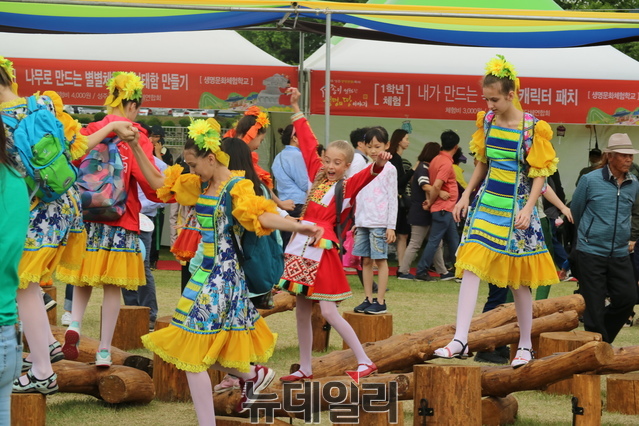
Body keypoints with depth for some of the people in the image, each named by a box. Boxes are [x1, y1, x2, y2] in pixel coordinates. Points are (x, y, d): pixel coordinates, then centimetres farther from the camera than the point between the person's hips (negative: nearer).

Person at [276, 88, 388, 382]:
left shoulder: (347, 187, -5)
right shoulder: (318, 176, 11)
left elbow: (364, 177, -25)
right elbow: (308, 144, 17)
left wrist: (378, 166, -46)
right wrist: (296, 109, 21)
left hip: (322, 250, -7)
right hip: (301, 247, 7)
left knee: (328, 311, -12)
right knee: (301, 311, 11)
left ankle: (365, 362, -7)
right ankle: (305, 369, 20)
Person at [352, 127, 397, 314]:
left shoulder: (388, 169, -3)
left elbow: (392, 199, -5)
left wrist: (391, 226, -9)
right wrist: (356, 221, 15)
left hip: (379, 222, -6)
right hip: (363, 222, 6)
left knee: (380, 260, -2)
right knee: (366, 260, 7)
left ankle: (381, 301, 0)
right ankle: (368, 299, 12)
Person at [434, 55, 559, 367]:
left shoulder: (532, 129, -11)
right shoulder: (487, 121, 4)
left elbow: (539, 175, -9)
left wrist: (528, 209, -19)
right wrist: (466, 195, 10)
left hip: (515, 208, -4)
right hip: (487, 203, 4)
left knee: (518, 280, 4)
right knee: (470, 267, -10)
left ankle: (525, 345, 18)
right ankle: (460, 341, -14)